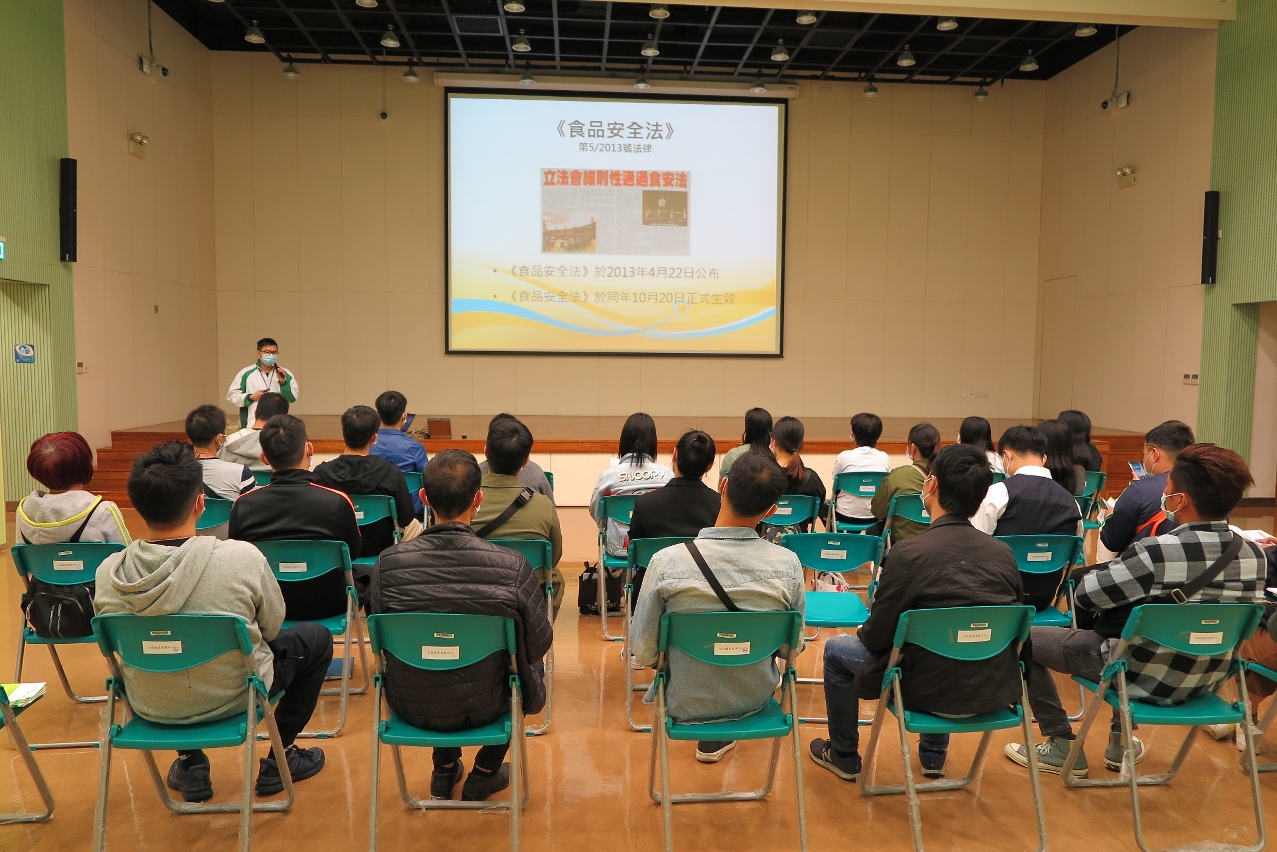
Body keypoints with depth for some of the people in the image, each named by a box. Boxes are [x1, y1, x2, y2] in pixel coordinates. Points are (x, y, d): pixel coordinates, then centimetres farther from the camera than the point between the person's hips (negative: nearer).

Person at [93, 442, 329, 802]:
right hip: (232, 699, -4)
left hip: (151, 708, 4)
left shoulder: (108, 573, -18)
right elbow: (271, 627, -10)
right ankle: (280, 759, 26)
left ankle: (190, 765, 34)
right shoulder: (242, 558, -28)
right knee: (317, 637, 20)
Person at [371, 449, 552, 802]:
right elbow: (538, 645, -12)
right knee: (529, 668, 30)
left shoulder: (390, 562, -19)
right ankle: (483, 774, 37)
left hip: (411, 705, 2)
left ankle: (444, 770, 46)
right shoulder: (512, 566, -25)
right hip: (483, 706, -2)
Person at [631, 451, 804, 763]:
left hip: (685, 705, -1)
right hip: (755, 701, 1)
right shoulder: (788, 565, -21)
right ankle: (715, 738, 41)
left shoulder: (666, 562, -26)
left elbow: (643, 654, -16)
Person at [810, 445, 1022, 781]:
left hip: (935, 691, -5)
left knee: (836, 649, 18)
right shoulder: (1004, 553, -6)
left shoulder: (909, 552, -21)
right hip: (997, 690, 5)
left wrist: (863, 631, 11)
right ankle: (934, 753, 44)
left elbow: (877, 638, -14)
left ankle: (844, 755, 33)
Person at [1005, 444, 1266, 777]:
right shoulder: (1255, 555, -11)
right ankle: (1123, 743, 38)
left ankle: (1061, 746, 18)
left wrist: (1086, 574, 3)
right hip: (1206, 681, 6)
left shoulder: (1156, 552, -30)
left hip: (1143, 678, -6)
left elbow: (1084, 596, -19)